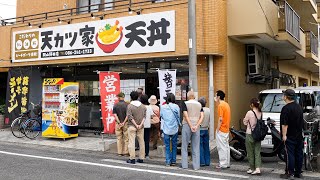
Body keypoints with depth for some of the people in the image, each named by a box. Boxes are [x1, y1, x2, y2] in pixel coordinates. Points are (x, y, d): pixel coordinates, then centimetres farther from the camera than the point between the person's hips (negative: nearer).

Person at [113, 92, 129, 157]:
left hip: (118, 123, 1)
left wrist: (119, 123, -7)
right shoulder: (127, 105, -6)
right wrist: (124, 122, -8)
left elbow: (115, 115, -6)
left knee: (119, 138, 9)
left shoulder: (115, 105, -2)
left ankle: (119, 152, 12)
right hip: (125, 123, -1)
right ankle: (125, 152, 9)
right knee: (126, 138, 7)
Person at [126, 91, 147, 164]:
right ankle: (141, 158, 13)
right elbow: (144, 116, -1)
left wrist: (136, 125, -11)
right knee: (141, 142, 9)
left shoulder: (130, 106, -8)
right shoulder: (143, 106, 5)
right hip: (141, 127, 4)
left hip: (132, 126, -4)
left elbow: (130, 117, -13)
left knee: (132, 142, -1)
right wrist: (141, 124, -7)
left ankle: (132, 158, -2)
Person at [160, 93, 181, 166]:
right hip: (174, 129, 0)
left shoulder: (163, 107, -4)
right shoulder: (176, 107, -5)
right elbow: (178, 117, 3)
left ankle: (168, 162, 7)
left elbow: (161, 116, 8)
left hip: (166, 129, 0)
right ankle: (173, 161, 14)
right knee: (174, 145, 11)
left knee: (167, 146, 7)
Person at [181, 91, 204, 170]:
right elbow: (202, 117, 0)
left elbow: (186, 116, -12)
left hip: (187, 125, -3)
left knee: (184, 146, 8)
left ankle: (184, 165, 9)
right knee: (196, 147, 8)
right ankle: (196, 166, 9)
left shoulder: (185, 104, -3)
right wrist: (196, 126, -7)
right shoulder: (199, 104, 8)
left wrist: (191, 126, -11)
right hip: (196, 127, 3)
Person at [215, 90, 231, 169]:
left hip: (221, 130, -10)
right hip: (226, 129, 10)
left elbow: (220, 119, -21)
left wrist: (217, 129, -16)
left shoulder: (221, 105, -16)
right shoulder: (226, 104, 13)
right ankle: (227, 163, 20)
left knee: (221, 147, -3)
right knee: (226, 146, 14)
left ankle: (222, 164, 1)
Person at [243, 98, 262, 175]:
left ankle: (252, 168, 16)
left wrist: (245, 119, 12)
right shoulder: (260, 113, 1)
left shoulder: (250, 113, -16)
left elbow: (245, 122, -5)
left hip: (250, 134, -5)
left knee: (250, 152, 7)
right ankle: (257, 168, -3)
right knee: (257, 152, 6)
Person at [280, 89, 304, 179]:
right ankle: (298, 172, 20)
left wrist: (284, 135, -18)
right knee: (299, 154, 12)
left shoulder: (286, 108, -17)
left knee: (290, 154, -3)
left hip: (290, 136, -8)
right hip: (299, 136, 8)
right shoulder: (299, 107, 11)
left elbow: (284, 124, -22)